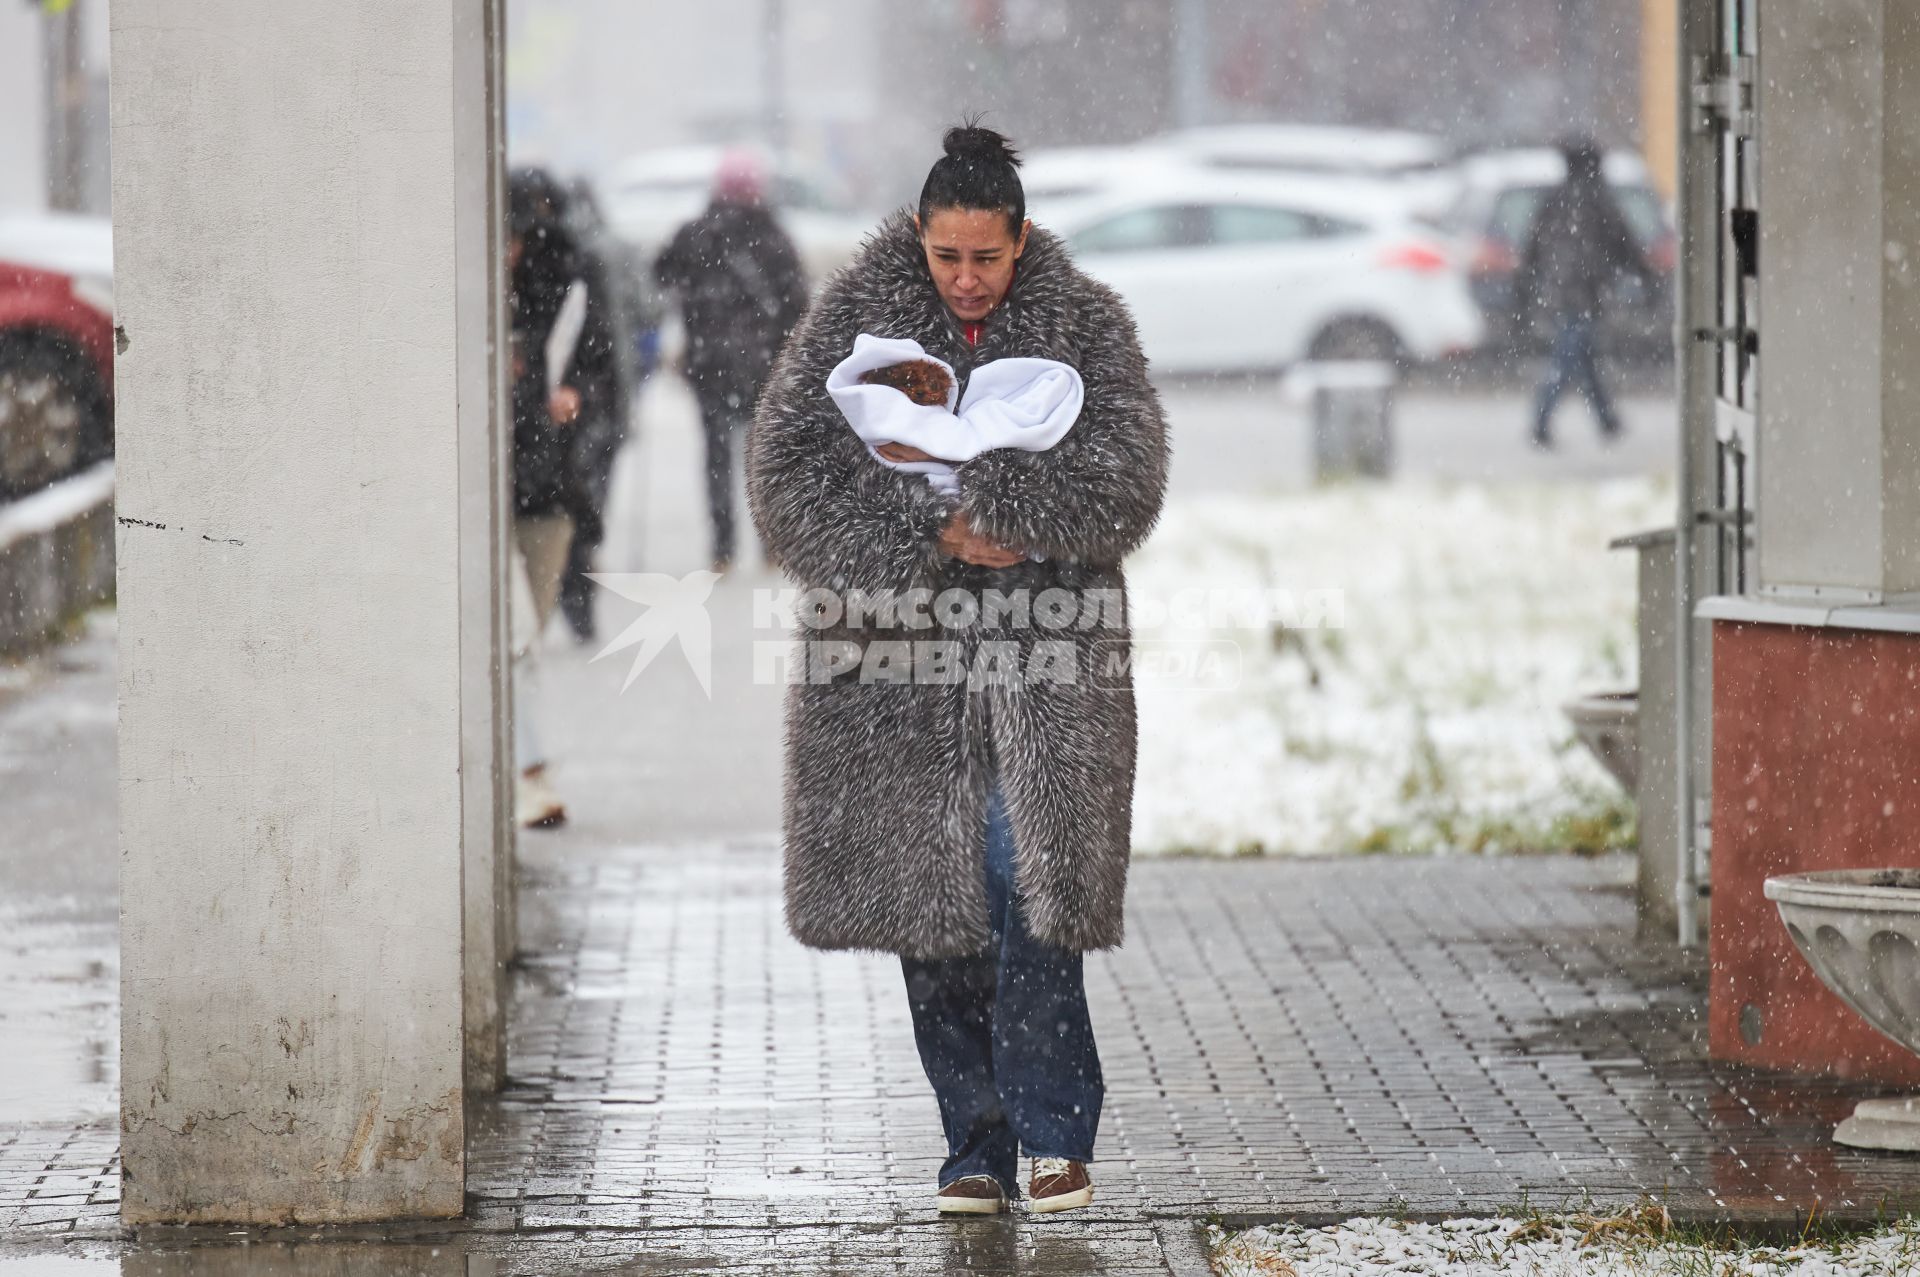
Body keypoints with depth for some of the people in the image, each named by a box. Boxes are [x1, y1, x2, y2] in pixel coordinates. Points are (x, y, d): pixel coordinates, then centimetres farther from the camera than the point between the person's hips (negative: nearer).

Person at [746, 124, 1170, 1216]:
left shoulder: (1086, 325, 5)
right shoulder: (857, 322, 5)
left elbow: (1126, 475, -7)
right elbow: (790, 474, -3)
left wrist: (990, 499, -18)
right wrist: (929, 534, -13)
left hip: (1043, 656, -1)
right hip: (900, 656, 1)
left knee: (1031, 878, -14)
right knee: (931, 900, 2)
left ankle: (1054, 1132, -6)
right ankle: (978, 1147, 11)